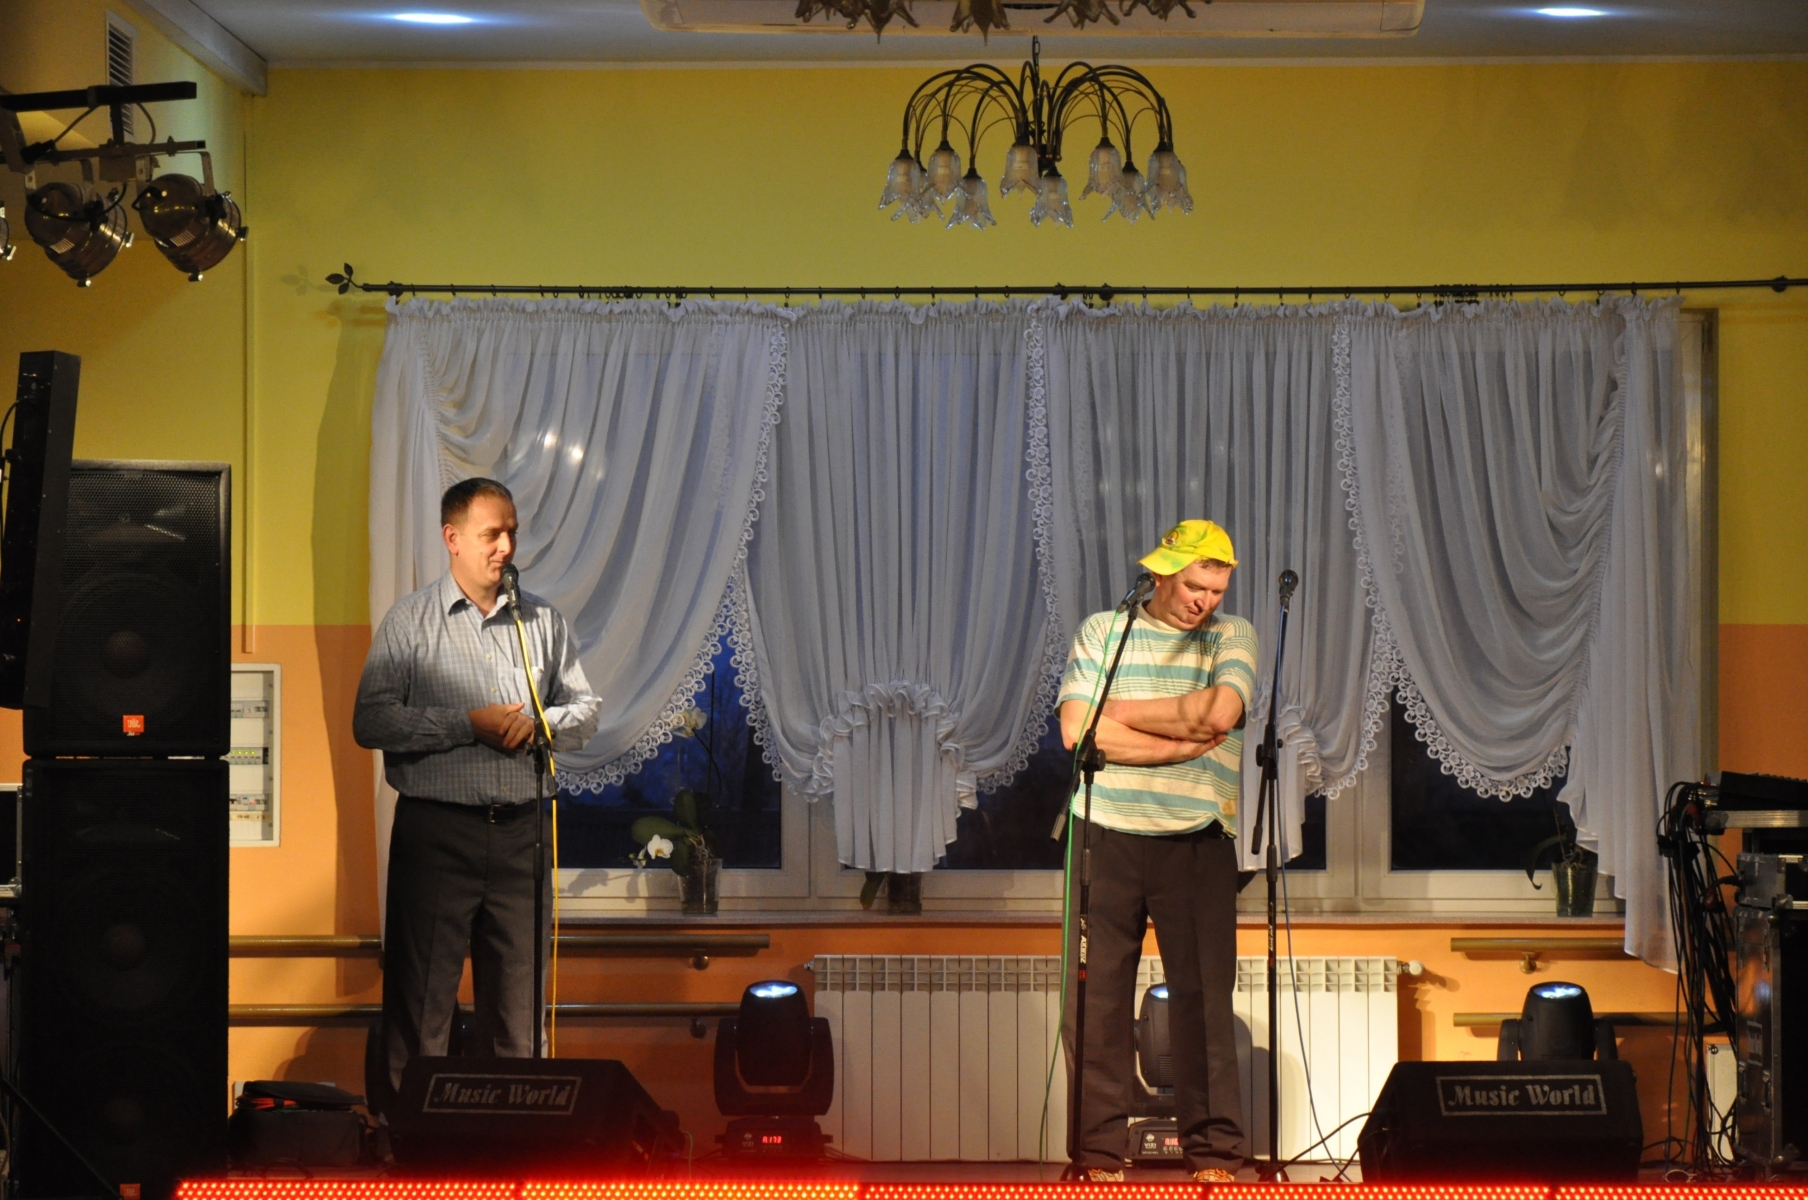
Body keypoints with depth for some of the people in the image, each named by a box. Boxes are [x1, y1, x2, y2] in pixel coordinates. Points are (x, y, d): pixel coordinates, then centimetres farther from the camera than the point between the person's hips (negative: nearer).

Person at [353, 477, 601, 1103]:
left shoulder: (543, 620, 13)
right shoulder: (410, 621, 1)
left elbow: (586, 710, 17)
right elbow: (371, 722, -7)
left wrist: (541, 722, -5)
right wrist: (467, 725, -13)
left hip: (520, 832, 4)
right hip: (436, 832, -4)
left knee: (518, 994, 5)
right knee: (421, 992, -3)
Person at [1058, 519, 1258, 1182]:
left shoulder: (1232, 636, 10)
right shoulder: (1101, 631, 8)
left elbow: (1219, 712, -10)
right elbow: (1078, 730, -5)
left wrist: (1124, 712, -3)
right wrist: (1182, 743, -6)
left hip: (1198, 844, 0)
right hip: (1106, 837, 0)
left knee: (1204, 997, -3)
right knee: (1096, 999, -2)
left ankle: (1215, 1153, 2)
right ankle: (1098, 1154, 3)